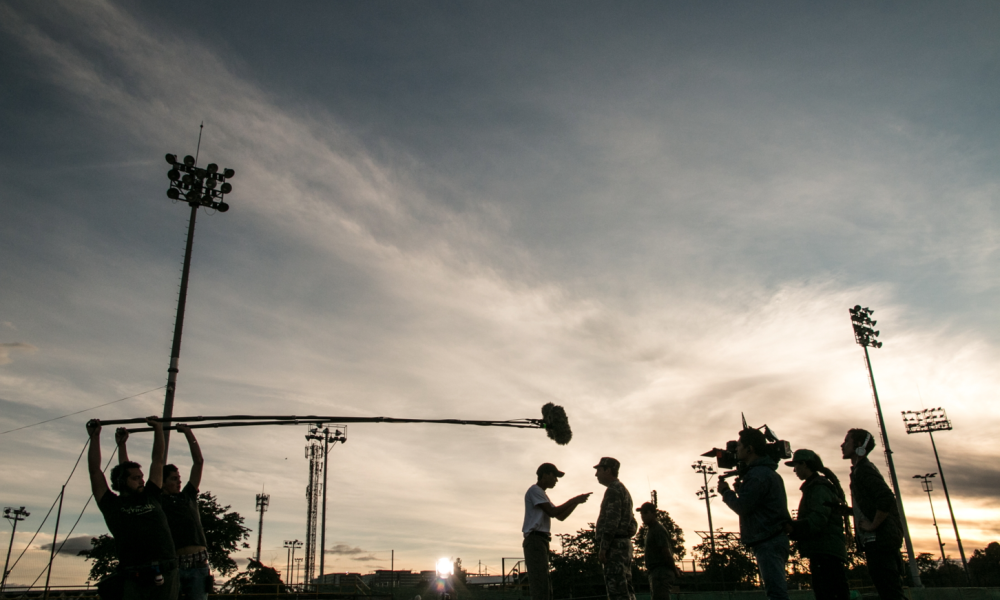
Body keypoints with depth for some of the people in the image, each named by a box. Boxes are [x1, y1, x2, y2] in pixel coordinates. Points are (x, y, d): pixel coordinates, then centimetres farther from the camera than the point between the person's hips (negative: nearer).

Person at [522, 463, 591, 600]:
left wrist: (577, 502, 12)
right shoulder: (534, 490, -5)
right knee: (540, 588, -17)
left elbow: (561, 516, 24)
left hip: (541, 542, 10)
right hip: (535, 540, -10)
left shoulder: (542, 494, 26)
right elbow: (552, 512, -13)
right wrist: (573, 500, -6)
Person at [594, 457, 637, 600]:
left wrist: (603, 547, -18)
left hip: (615, 544, -10)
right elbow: (632, 522, 24)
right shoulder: (624, 490, 25)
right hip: (625, 542, 10)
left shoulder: (613, 489, -8)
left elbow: (612, 520, -18)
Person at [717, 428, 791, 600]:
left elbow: (742, 507, -15)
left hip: (768, 542, -11)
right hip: (775, 539, 11)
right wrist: (740, 490, 13)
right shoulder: (768, 472, 20)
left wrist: (726, 492, 1)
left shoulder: (758, 474, -13)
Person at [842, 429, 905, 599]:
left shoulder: (864, 470, -11)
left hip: (879, 539, -10)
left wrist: (872, 525, -17)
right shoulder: (860, 470, 20)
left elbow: (887, 498, -25)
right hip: (878, 540, 10)